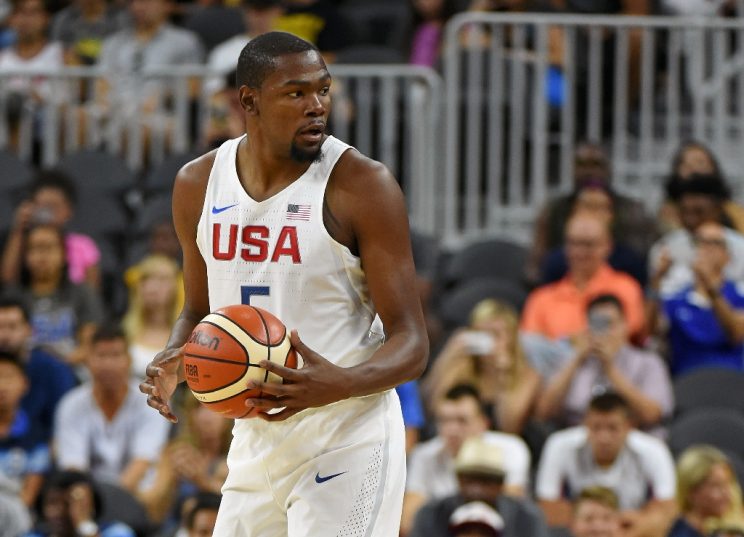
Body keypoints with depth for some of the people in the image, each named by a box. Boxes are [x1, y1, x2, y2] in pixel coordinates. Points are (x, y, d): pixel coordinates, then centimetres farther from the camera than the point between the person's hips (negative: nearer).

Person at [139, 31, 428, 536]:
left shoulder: (363, 185, -12)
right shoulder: (198, 184, 4)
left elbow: (411, 344, -12)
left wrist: (339, 385, -32)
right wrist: (173, 363, -3)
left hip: (347, 440, -6)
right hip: (256, 438, 6)